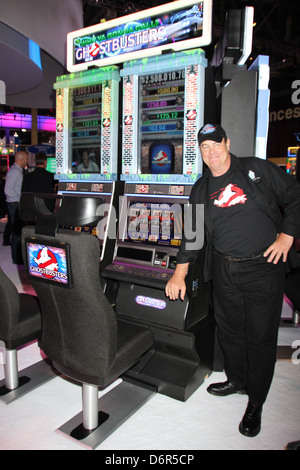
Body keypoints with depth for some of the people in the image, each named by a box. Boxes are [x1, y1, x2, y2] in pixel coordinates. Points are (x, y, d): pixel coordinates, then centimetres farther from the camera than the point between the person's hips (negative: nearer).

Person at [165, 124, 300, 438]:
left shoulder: (256, 169, 0)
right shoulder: (201, 190, 9)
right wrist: (179, 274, 5)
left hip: (264, 266, -3)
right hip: (224, 270, 4)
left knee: (260, 335, 3)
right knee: (229, 330, 14)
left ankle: (255, 402, 22)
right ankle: (237, 380, 40)